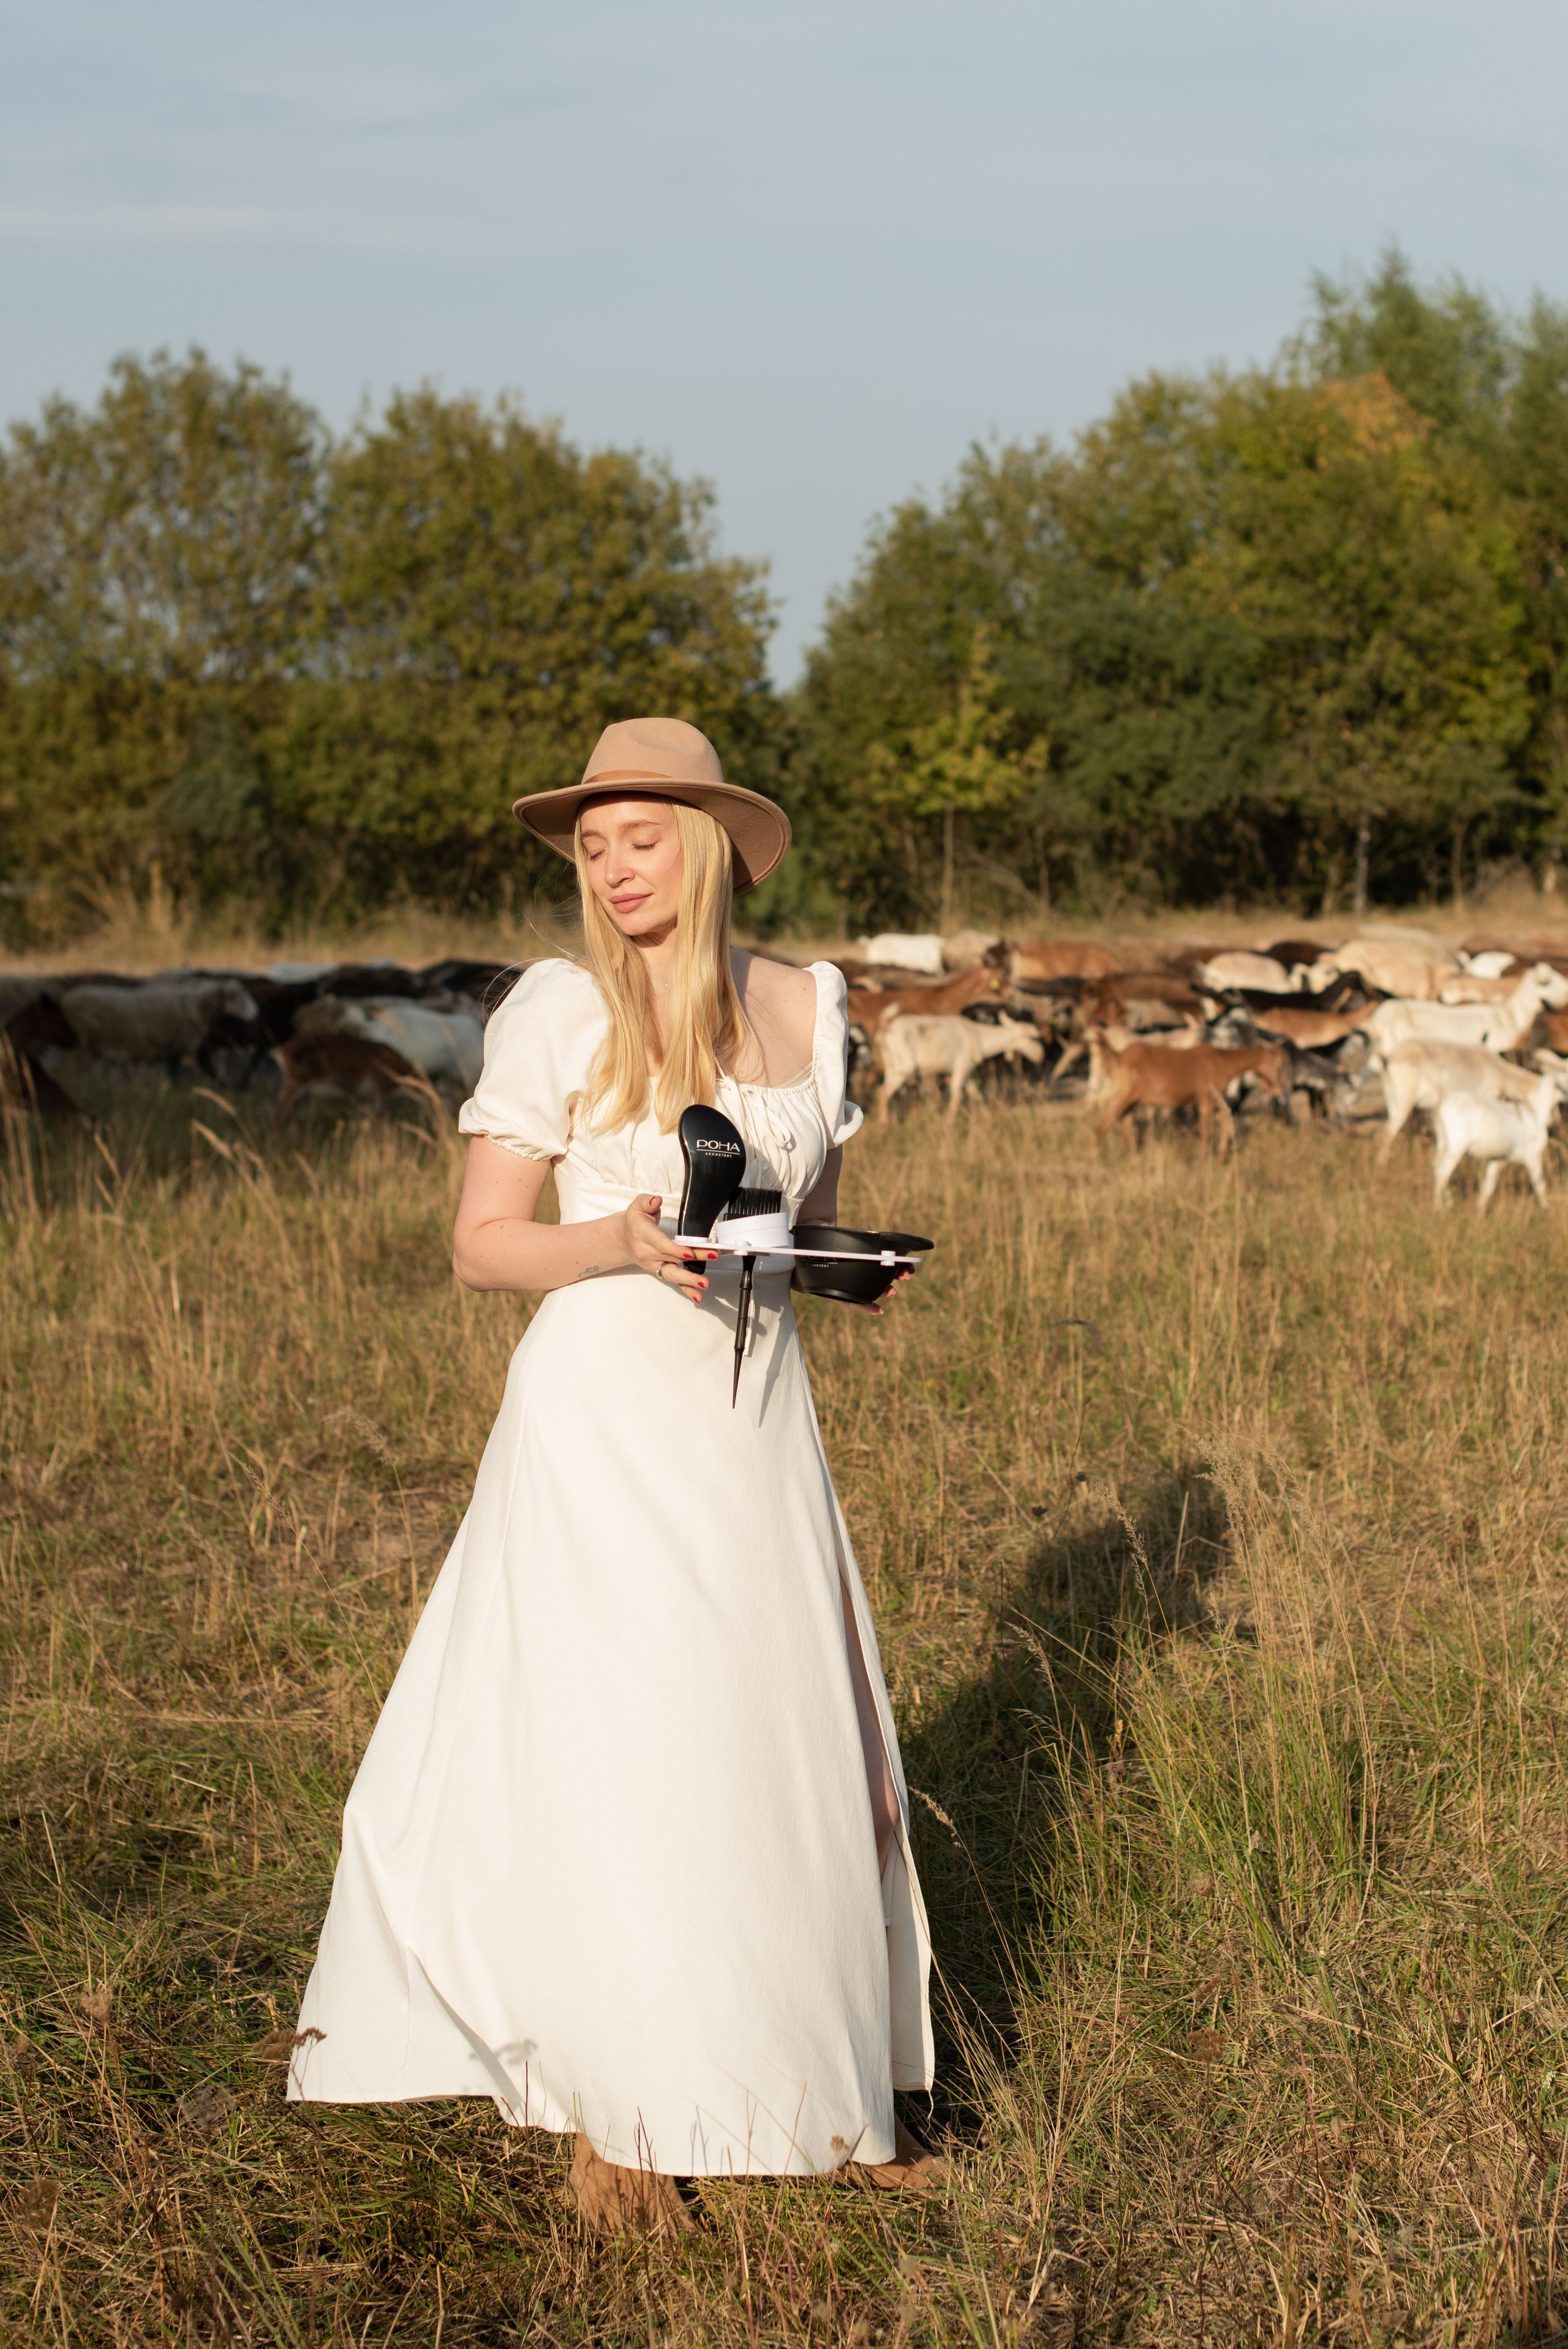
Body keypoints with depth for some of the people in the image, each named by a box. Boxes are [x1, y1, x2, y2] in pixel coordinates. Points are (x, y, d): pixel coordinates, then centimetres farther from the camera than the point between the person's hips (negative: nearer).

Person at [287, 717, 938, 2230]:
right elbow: (481, 1245, -6)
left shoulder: (807, 1007, 6)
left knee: (798, 1746, 8)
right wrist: (623, 1240, -23)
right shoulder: (556, 1010, -6)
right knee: (612, 1755, -2)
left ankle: (819, 2086, 23)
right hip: (603, 1416, -4)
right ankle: (614, 2117, 12)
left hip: (756, 1417, 4)